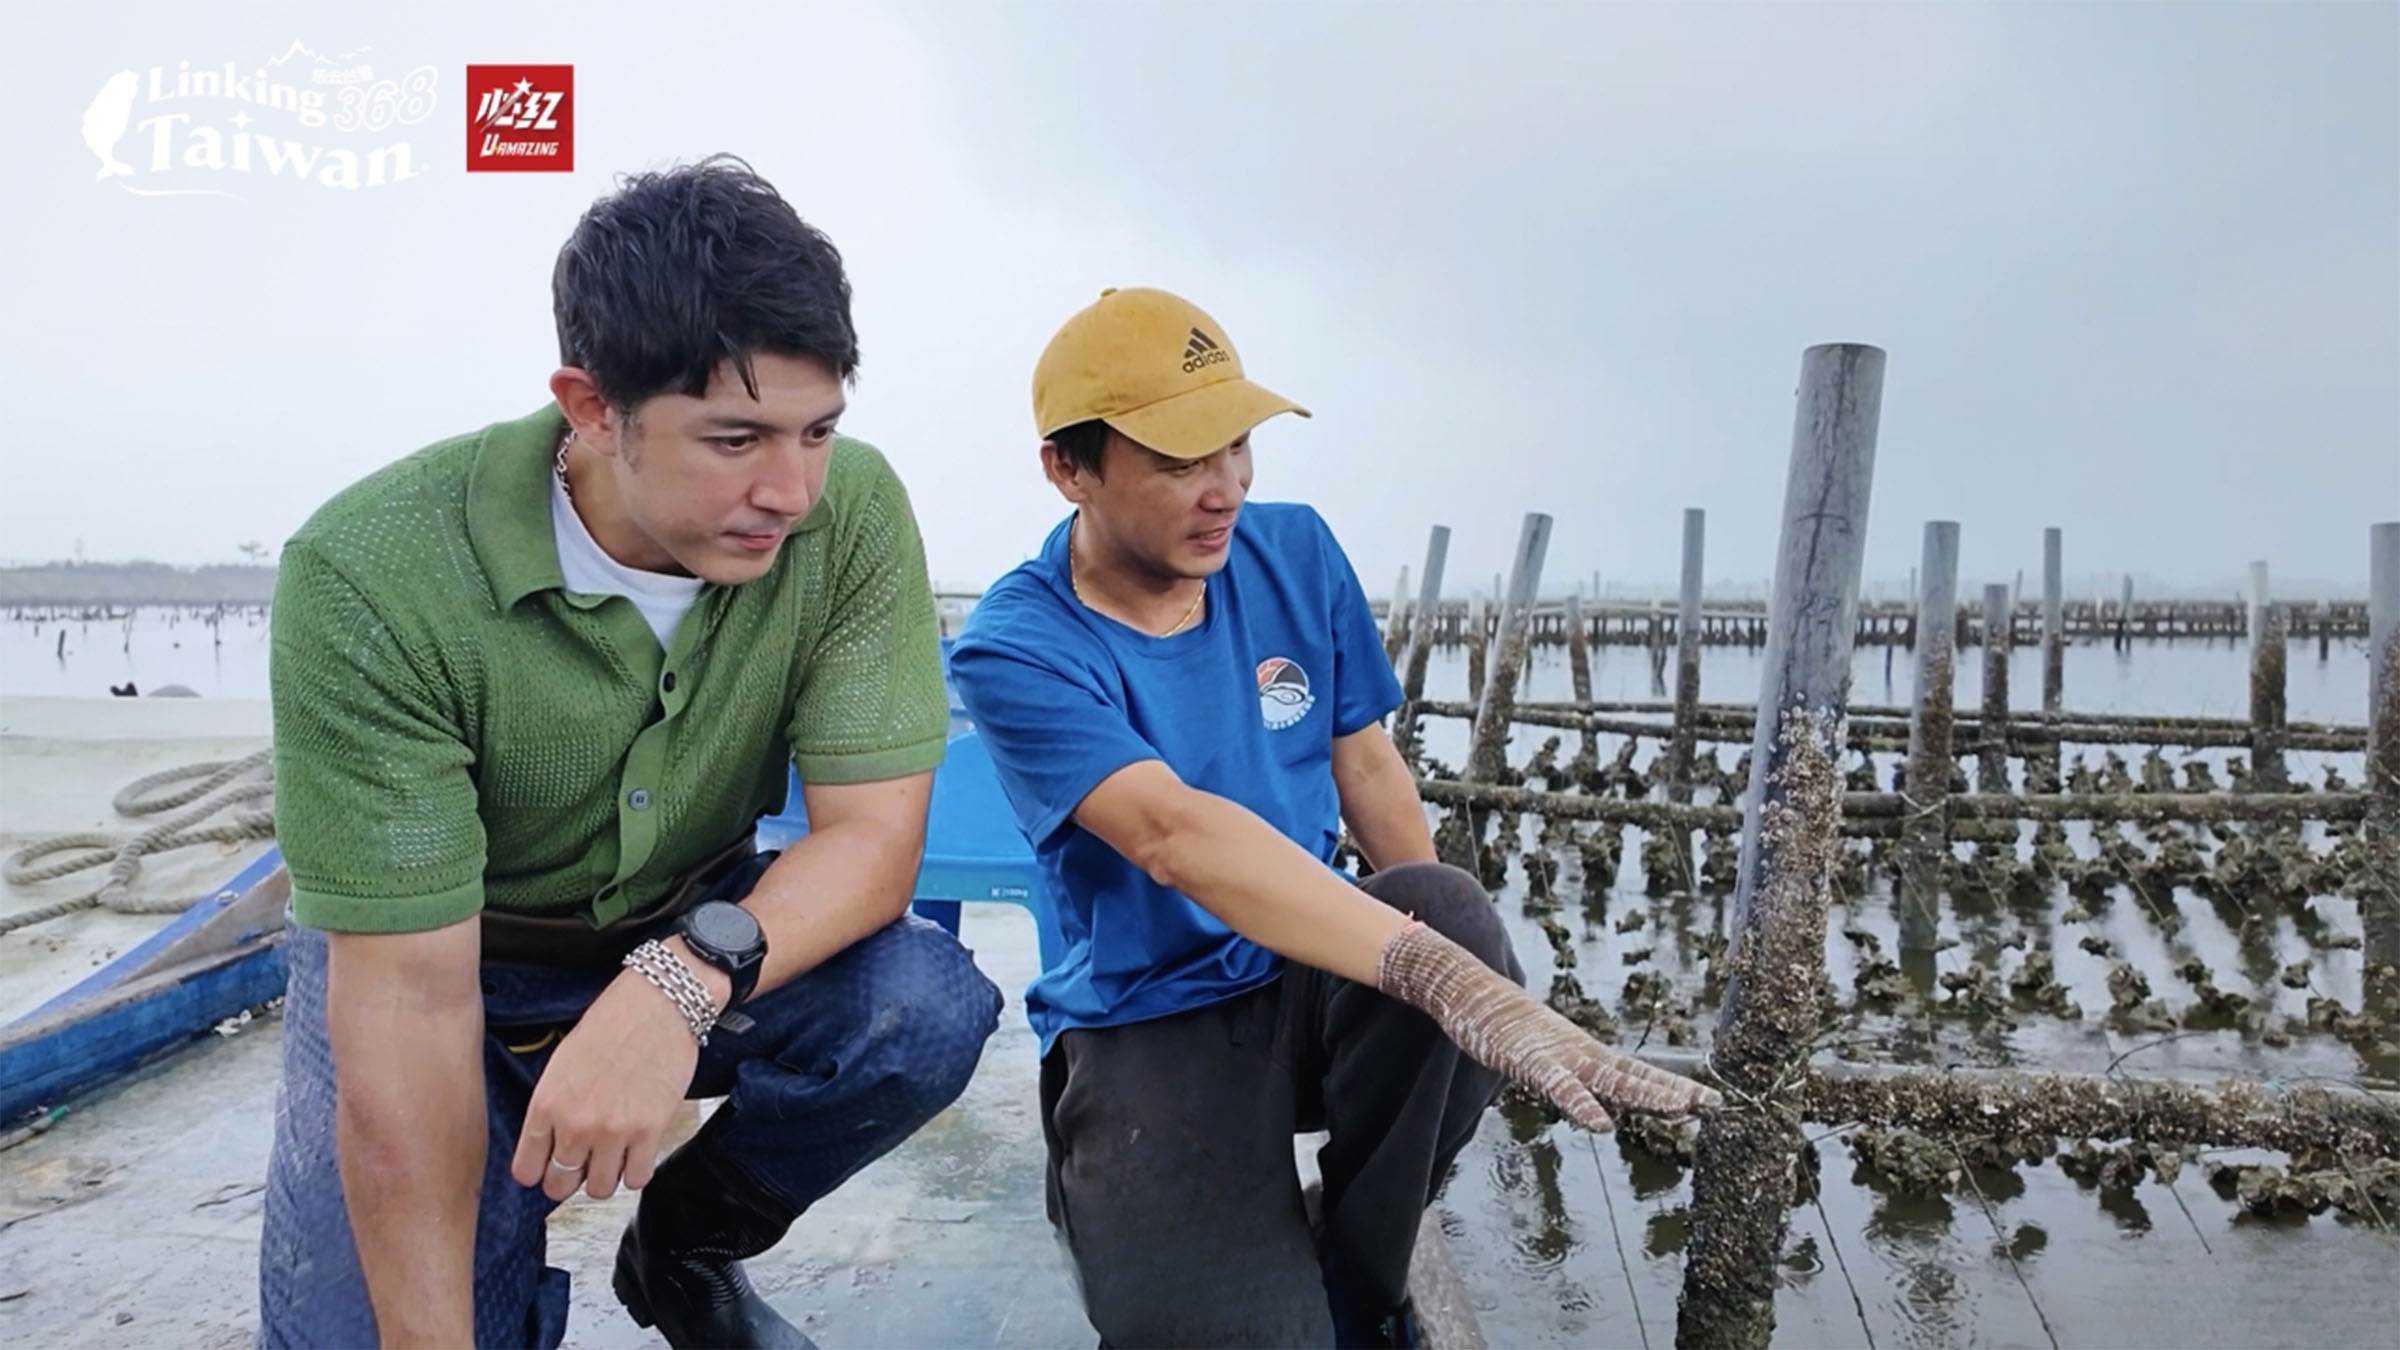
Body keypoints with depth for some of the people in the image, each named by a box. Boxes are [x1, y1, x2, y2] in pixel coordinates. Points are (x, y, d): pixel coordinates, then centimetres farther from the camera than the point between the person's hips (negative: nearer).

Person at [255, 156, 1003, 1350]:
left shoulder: (852, 512, -21)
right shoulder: (370, 575, -28)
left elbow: (875, 831, -21)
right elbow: (407, 993, -26)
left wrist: (682, 983, -41)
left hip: (694, 933, 2)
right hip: (436, 967, -2)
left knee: (924, 1008, -25)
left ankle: (680, 1250, 5)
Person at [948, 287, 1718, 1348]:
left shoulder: (1293, 552, 0)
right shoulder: (1018, 651, -18)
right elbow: (1176, 834, -34)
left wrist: (1447, 932, 6)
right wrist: (1448, 979, -44)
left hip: (1314, 974, 5)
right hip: (1146, 1025, -4)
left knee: (1448, 916, -30)